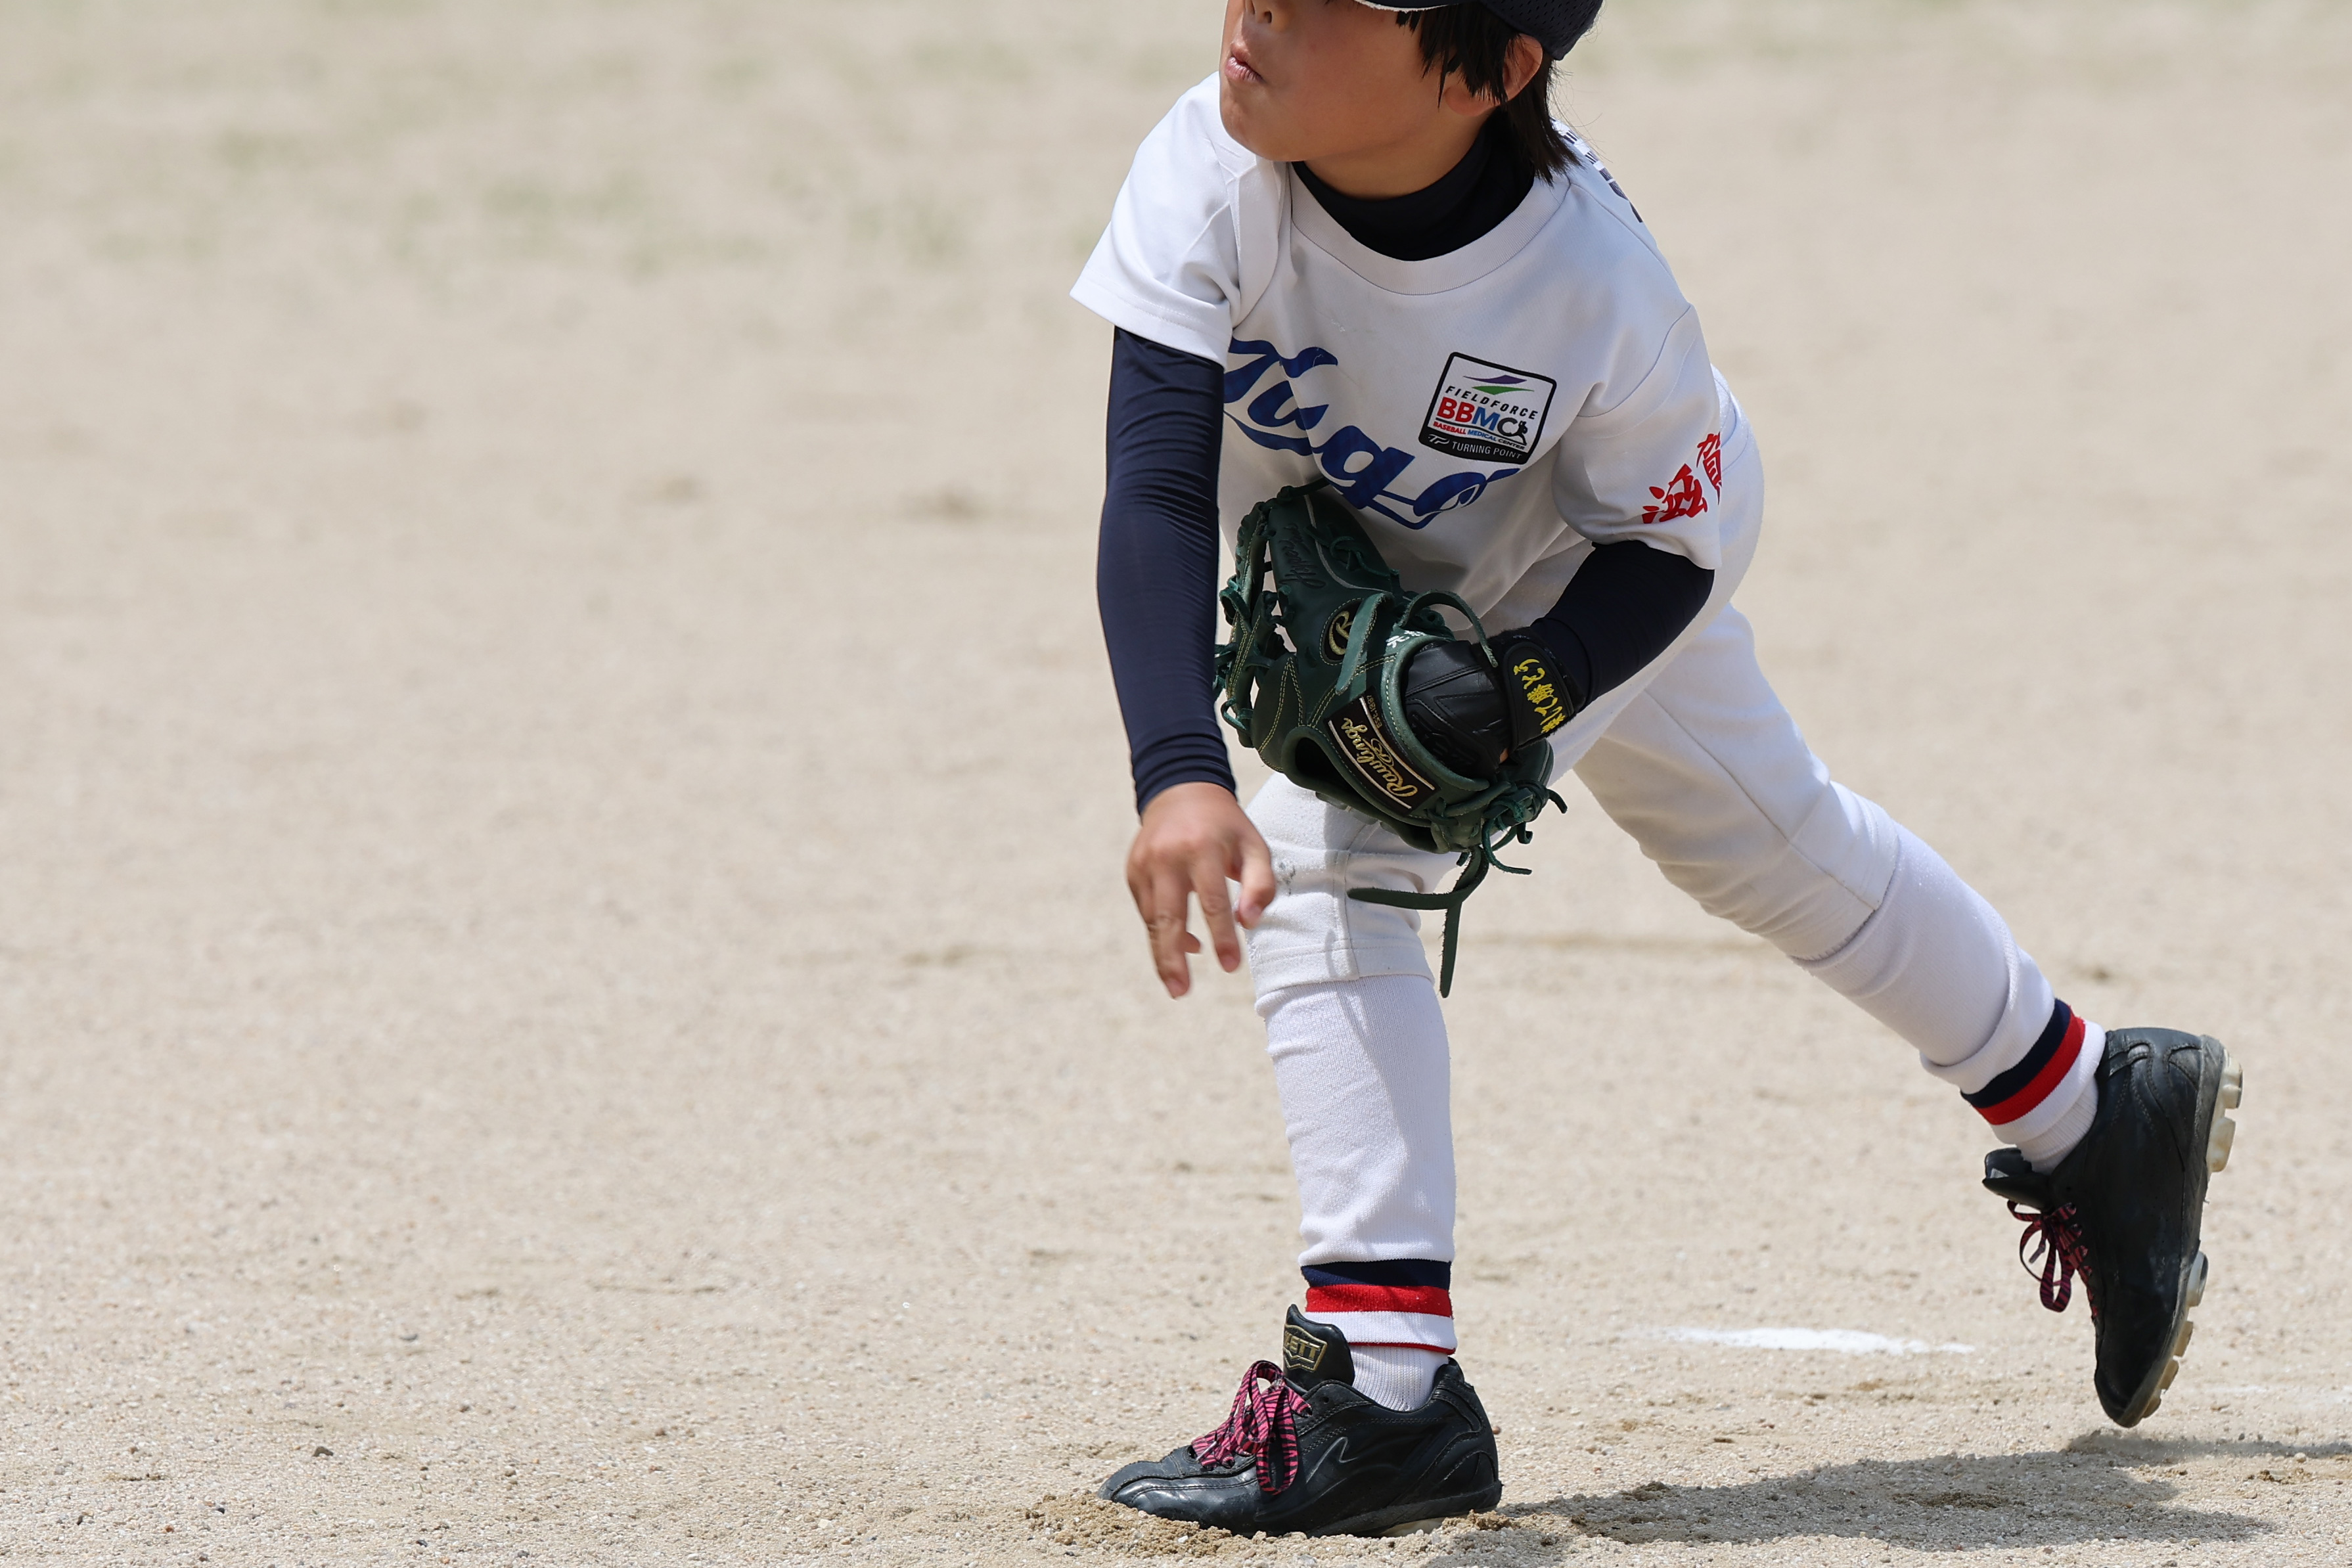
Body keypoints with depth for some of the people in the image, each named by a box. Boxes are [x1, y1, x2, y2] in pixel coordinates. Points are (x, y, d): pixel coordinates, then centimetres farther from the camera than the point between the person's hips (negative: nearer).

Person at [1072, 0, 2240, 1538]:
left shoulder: (1599, 293, -40)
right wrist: (1177, 773, -53)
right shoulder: (1210, 173, -36)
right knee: (1774, 847, 22)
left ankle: (1385, 1392, -20)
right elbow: (1155, 489, -40)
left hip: (1596, 573, -5)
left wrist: (1504, 705, -39)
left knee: (1330, 861, -24)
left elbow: (1664, 552, -22)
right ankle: (2092, 1110, 45)